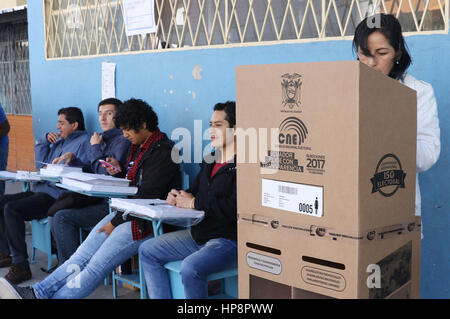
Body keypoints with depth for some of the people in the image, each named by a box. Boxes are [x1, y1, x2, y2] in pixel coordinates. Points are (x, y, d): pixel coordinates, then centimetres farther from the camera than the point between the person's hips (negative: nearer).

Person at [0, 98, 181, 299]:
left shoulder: (162, 151, -14)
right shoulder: (138, 147, 17)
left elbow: (147, 196, -18)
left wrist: (115, 222, -14)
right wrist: (120, 172, 7)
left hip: (146, 221, -8)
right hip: (127, 212, 8)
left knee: (97, 266, -16)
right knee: (83, 255, -6)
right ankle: (38, 293, -12)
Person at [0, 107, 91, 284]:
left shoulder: (83, 142, -6)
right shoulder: (59, 142, 23)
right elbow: (40, 164, 24)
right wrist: (45, 140, 15)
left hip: (57, 196, -10)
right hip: (41, 190, 10)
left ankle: (21, 264, -19)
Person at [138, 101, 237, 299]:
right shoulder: (210, 161, 13)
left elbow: (235, 207, -28)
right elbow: (196, 191, 23)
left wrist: (194, 203, -15)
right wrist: (179, 197, -2)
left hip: (229, 240, -9)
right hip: (198, 234, 10)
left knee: (190, 267, -33)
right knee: (147, 251, 7)